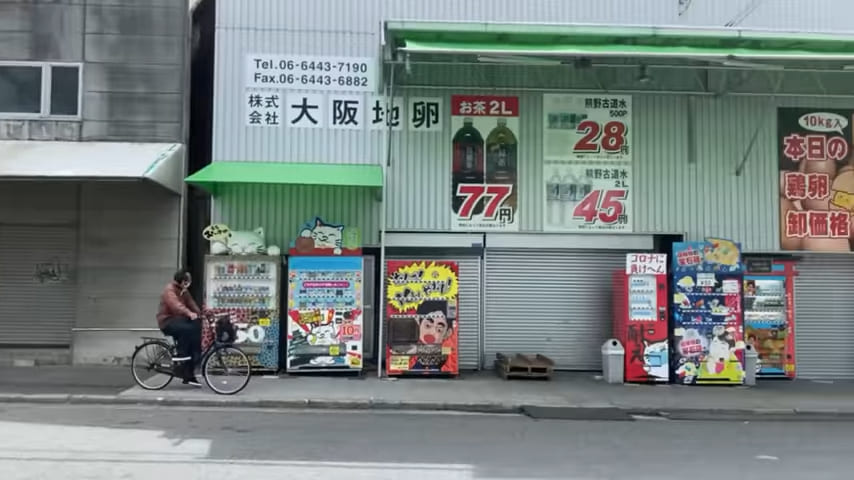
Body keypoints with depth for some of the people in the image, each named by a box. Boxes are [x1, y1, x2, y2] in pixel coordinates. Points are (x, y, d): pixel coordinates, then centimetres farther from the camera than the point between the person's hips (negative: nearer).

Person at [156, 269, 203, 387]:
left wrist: (200, 314, -16)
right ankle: (180, 358, -21)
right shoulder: (169, 290, -14)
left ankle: (189, 376, 1)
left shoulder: (184, 291, 15)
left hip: (178, 320, 8)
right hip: (167, 321, -8)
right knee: (187, 329, -35)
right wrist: (189, 313, -49)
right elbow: (176, 304, -33)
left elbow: (191, 303, 3)